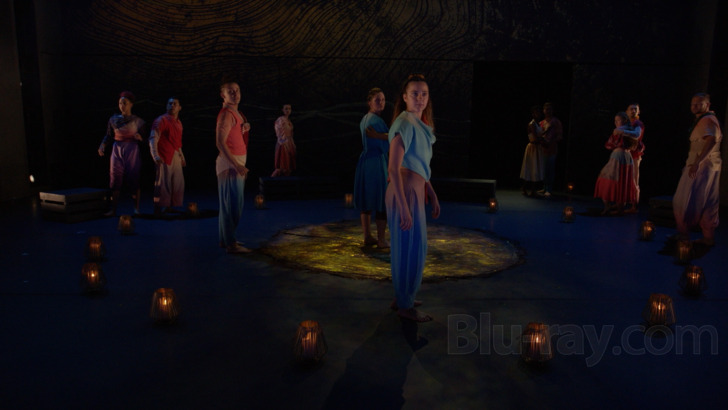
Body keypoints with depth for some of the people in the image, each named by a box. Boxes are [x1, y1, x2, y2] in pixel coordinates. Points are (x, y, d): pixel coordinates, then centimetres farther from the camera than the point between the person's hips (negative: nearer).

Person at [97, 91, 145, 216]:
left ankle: (136, 208, 7)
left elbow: (143, 139, 4)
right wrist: (103, 145, -6)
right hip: (117, 150, 2)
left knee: (133, 179, -2)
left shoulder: (137, 121, 2)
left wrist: (139, 137, -18)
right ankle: (113, 209, 1)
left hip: (132, 150, -2)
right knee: (115, 179, -1)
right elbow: (109, 135, 10)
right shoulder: (114, 119, 7)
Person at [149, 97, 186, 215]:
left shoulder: (178, 123, 17)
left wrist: (182, 157, 25)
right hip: (164, 157, -8)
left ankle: (168, 208, 21)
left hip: (176, 157, 8)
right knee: (163, 184, -7)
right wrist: (155, 156, -26)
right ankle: (157, 210, 0)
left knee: (178, 184, 10)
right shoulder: (161, 120, -6)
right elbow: (153, 139, -14)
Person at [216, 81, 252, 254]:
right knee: (233, 204, -9)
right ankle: (230, 244, -6)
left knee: (229, 204, 15)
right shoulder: (226, 114, -14)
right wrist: (237, 165, -25)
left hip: (237, 163, 10)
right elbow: (220, 142, -23)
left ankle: (226, 239, 24)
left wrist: (245, 129, 10)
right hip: (230, 164, -10)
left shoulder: (236, 113, 17)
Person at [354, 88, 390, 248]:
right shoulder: (376, 120, -15)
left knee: (366, 200, 12)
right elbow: (386, 146, -13)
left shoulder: (364, 119, 14)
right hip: (376, 162, -10)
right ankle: (381, 239, 2)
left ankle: (367, 237, 19)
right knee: (382, 200, -2)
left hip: (364, 160, 10)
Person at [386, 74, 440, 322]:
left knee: (406, 248, 18)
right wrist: (404, 207, -24)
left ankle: (401, 298, 32)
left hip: (414, 192, 9)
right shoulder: (405, 123, -16)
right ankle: (405, 306, 14)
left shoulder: (420, 124, 12)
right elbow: (393, 169, -22)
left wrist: (432, 195, 19)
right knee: (411, 249, 0)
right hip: (405, 194, -9)